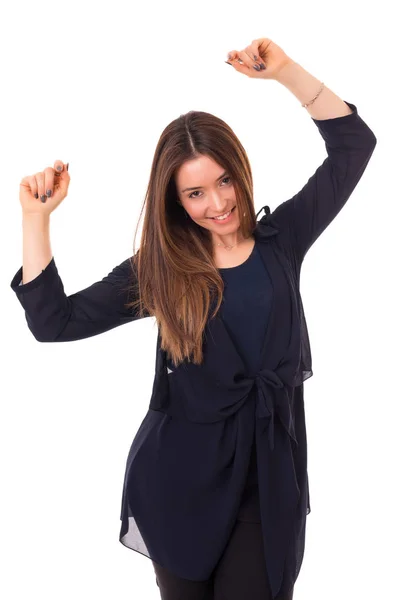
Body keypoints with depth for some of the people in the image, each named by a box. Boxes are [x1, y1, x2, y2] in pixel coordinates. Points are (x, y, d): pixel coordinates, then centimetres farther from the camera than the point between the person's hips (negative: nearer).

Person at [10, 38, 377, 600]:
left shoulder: (280, 240, 1)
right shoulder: (158, 268, -1)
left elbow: (353, 144, 0)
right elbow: (54, 321, -3)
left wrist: (284, 70, -9)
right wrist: (37, 217, -7)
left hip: (269, 473, 0)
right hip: (181, 475, 1)